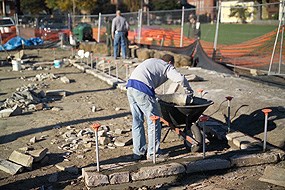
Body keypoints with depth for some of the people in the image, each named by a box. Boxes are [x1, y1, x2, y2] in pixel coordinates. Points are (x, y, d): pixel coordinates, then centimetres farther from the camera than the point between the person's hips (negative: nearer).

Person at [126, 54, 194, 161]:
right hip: (142, 89, -8)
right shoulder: (167, 67, 11)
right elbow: (180, 78, -7)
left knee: (137, 121, 13)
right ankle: (153, 153, 9)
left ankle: (138, 152, 19)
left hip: (130, 86, 8)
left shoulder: (152, 61, 33)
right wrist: (189, 92, 10)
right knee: (153, 121, 3)